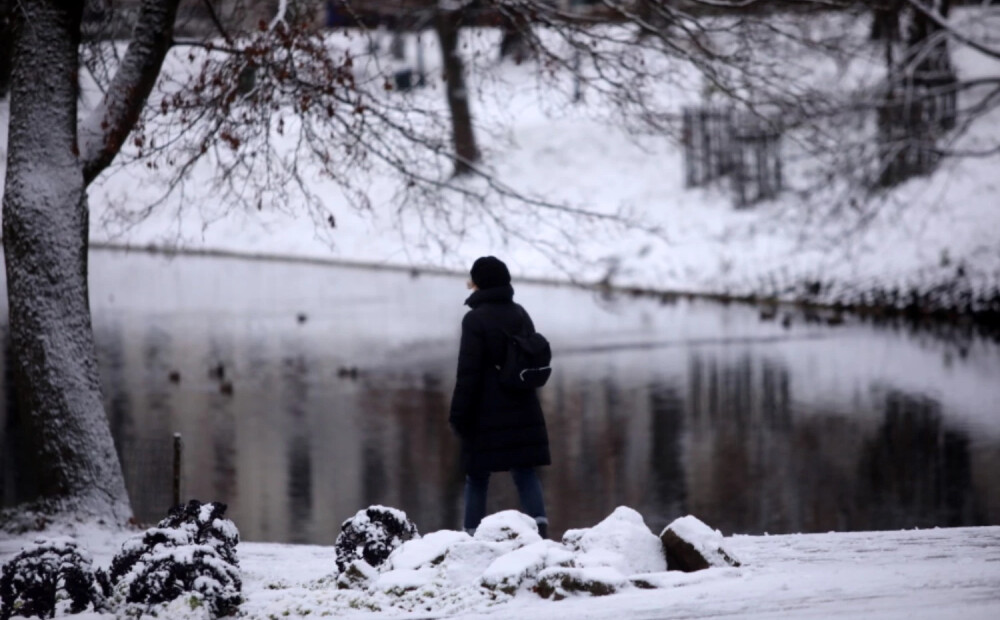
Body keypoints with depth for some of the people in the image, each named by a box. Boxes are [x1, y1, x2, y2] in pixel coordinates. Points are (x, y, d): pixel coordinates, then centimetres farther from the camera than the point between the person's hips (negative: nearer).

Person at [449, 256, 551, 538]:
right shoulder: (520, 315, 11)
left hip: (487, 413, -5)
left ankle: (472, 535, 5)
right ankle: (539, 523, -13)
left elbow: (468, 372, -13)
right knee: (525, 471, 3)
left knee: (477, 477, 4)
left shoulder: (475, 319, -11)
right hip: (523, 411, 5)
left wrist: (458, 415, -9)